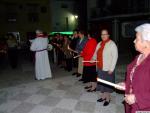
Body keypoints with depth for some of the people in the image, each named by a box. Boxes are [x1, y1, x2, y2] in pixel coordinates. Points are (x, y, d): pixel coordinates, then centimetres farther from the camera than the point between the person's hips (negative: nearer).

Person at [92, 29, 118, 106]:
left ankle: (108, 98, 23)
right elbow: (96, 53, 19)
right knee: (101, 82, 16)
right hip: (100, 67, 6)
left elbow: (115, 57, -14)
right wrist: (93, 58, -2)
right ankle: (103, 96, 33)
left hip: (107, 69, -6)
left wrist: (111, 69, -17)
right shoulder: (99, 44, 10)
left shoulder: (112, 44, -10)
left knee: (107, 84, 5)